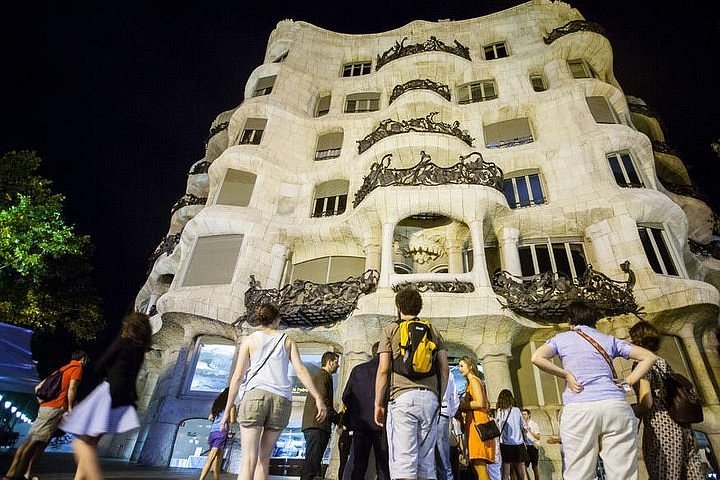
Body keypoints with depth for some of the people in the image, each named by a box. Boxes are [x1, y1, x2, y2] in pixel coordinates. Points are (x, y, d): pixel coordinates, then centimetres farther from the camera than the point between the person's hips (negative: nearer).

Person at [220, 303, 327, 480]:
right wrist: (318, 398, -2)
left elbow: (237, 376, 7)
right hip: (282, 399, 2)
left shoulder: (250, 340, 14)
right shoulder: (287, 341, 16)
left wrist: (227, 411, 10)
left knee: (249, 459, -3)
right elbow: (300, 370, 3)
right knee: (264, 458, 13)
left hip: (255, 394, -2)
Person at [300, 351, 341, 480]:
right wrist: (338, 419, -9)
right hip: (317, 426, -10)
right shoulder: (323, 376, -7)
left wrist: (337, 417, 19)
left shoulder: (321, 376, 26)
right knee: (312, 461, -12)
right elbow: (323, 401, -17)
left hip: (315, 426, 11)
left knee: (313, 461, 11)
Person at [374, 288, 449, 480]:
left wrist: (378, 403, 6)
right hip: (430, 397, 4)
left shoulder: (390, 329, 7)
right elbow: (444, 369, 12)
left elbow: (383, 369, 0)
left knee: (403, 463, -4)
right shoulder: (433, 330, 17)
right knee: (427, 463, 11)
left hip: (402, 396, -4)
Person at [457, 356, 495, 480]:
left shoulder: (474, 380, -4)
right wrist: (463, 407, 12)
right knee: (476, 466, 7)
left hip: (477, 423, -10)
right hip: (475, 423, 10)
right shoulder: (473, 381, 24)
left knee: (479, 466, -13)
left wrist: (461, 406, -7)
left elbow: (479, 403, -17)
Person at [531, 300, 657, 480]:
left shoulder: (561, 338, 12)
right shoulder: (609, 339, 20)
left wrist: (566, 375, 2)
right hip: (615, 405, 3)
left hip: (578, 409, -2)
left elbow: (537, 358, -5)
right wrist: (627, 382, 11)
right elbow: (649, 357, 18)